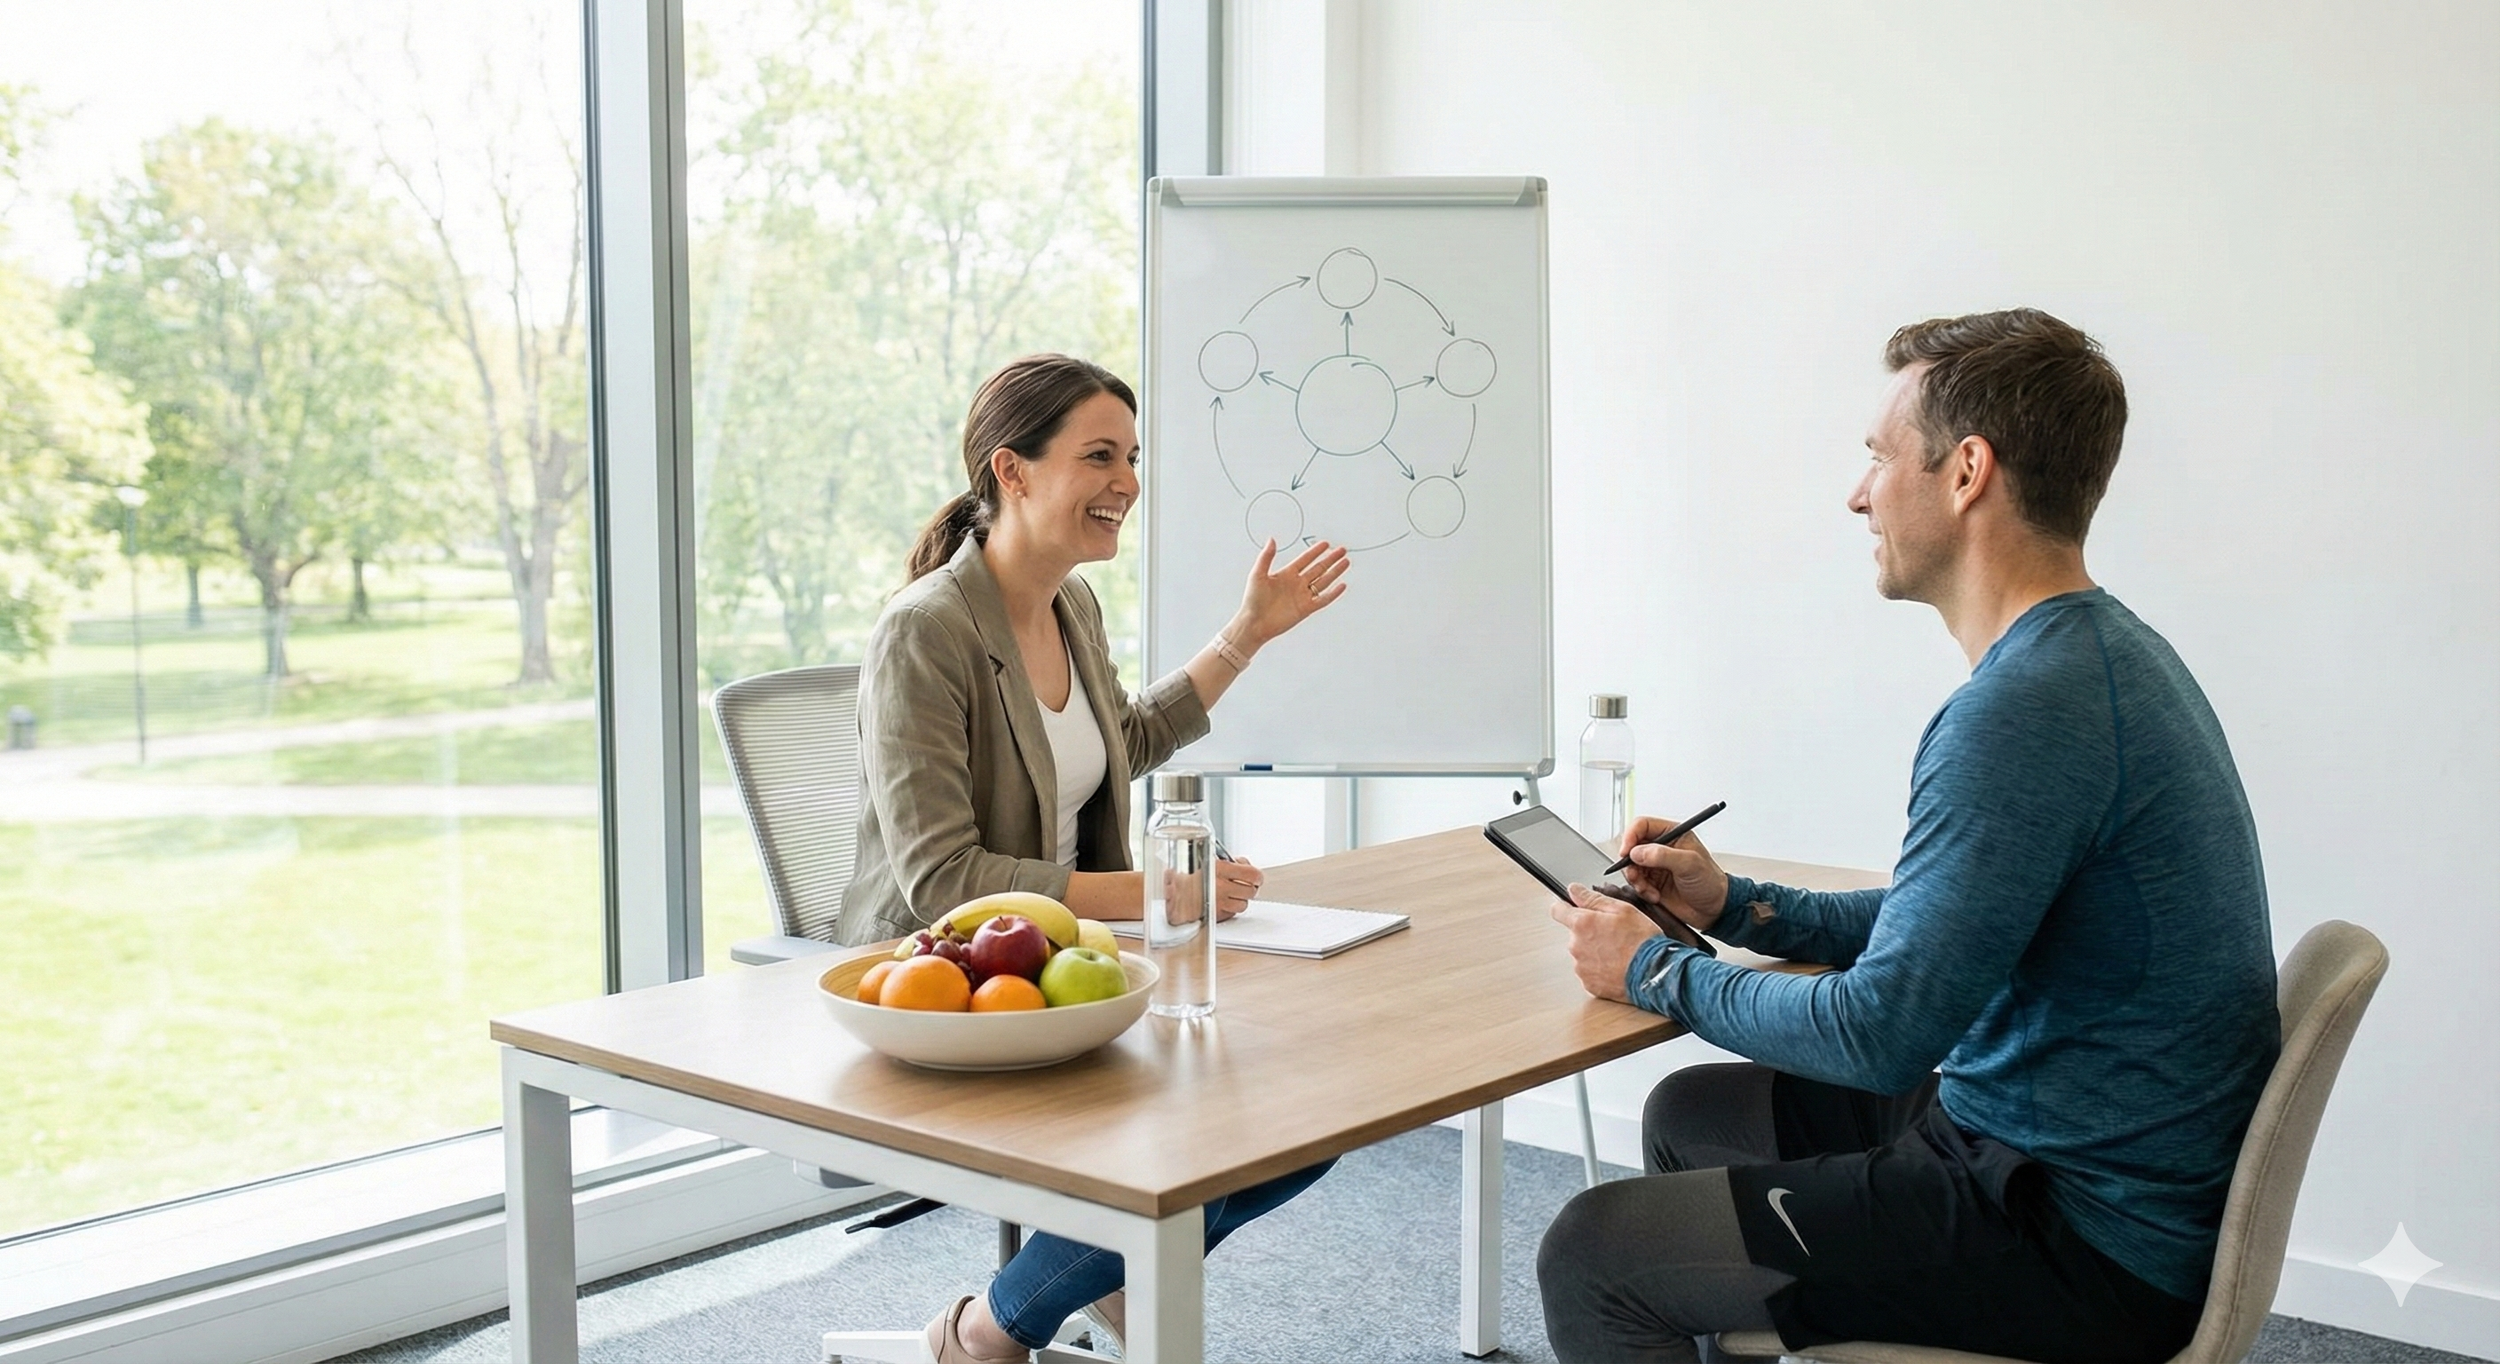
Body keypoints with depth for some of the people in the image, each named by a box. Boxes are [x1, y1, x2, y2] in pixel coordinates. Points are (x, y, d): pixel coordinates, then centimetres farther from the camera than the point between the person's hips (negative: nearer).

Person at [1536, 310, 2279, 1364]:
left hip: (2089, 1242, -10)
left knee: (1590, 1256, -9)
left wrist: (1658, 971, -9)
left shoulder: (2025, 709, -26)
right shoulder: (2099, 654, 8)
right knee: (1691, 1111, 23)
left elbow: (1882, 1029, -24)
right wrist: (1735, 906, 11)